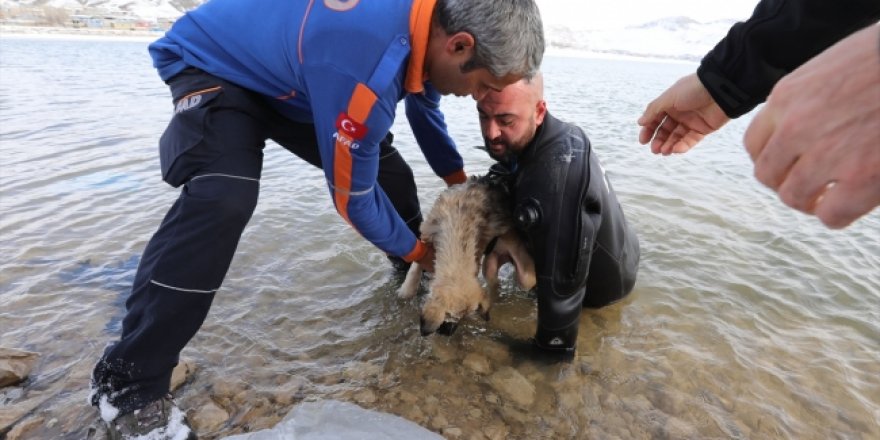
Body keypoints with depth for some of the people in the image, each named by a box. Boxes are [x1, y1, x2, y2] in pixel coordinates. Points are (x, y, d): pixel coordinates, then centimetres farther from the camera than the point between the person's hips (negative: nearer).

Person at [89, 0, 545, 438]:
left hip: (293, 77, 8)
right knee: (223, 200, -34)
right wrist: (415, 251, -11)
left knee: (389, 172, 1)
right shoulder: (365, 68, -42)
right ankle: (128, 383, -15)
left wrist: (459, 180, 14)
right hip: (215, 67, -7)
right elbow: (352, 195, -28)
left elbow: (423, 102, 8)